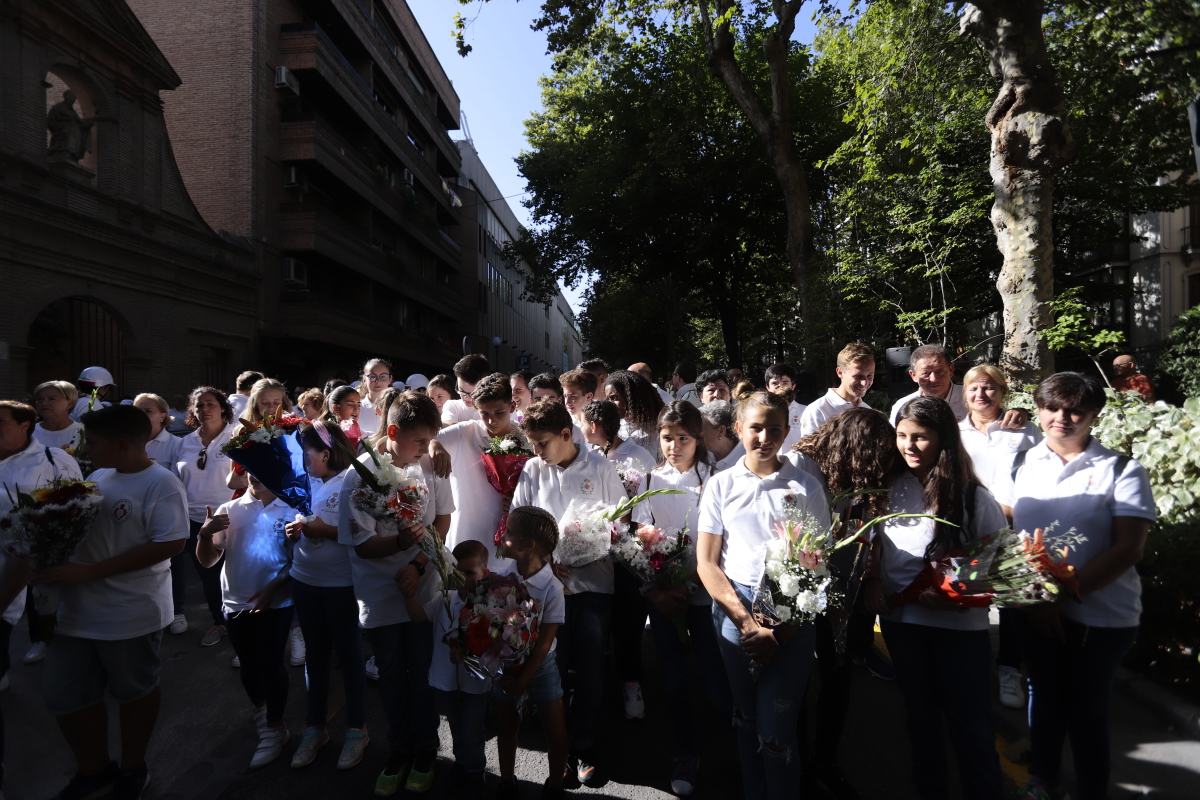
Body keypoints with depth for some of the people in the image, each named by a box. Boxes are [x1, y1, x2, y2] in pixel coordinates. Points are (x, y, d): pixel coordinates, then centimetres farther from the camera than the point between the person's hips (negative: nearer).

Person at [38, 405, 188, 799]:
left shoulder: (161, 484, -18)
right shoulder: (98, 477, 7)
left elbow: (171, 543, -26)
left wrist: (89, 572, -25)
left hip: (131, 614, -7)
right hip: (76, 611, 7)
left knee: (135, 693, 14)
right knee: (65, 697, 15)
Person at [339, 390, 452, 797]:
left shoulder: (430, 465, -9)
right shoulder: (359, 476, -16)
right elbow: (362, 545, -13)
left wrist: (419, 561, -9)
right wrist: (401, 541, -33)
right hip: (381, 596, -1)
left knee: (423, 676, 11)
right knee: (392, 679, 15)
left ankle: (424, 754, 34)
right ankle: (398, 753, 37)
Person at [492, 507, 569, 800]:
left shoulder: (552, 588, -22)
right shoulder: (503, 575, -14)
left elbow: (544, 643, -16)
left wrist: (522, 681, -12)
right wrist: (506, 672, -11)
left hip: (540, 665, -3)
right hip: (506, 662, 3)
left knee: (555, 731, 7)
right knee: (505, 728, 17)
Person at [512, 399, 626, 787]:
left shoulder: (600, 466, -4)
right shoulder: (532, 470, 2)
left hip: (593, 580, -2)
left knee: (590, 667, 4)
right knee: (552, 667, 8)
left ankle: (584, 749, 21)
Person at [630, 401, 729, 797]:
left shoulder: (713, 479, -5)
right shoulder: (650, 481, 3)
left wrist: (691, 586, -14)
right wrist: (656, 590, -10)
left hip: (705, 592, -2)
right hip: (662, 595, 2)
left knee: (715, 678, -1)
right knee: (674, 677, 10)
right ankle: (686, 755, 28)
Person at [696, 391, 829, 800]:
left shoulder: (806, 487, 1)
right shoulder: (720, 485, 4)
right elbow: (706, 562, 1)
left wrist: (781, 631, -9)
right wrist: (748, 622, -9)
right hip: (733, 608, 2)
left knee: (775, 731, -3)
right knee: (746, 720, 15)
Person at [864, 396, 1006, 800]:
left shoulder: (973, 497, -10)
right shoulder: (889, 489, -3)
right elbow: (873, 545, 9)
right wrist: (872, 582, -7)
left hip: (959, 624, -3)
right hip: (900, 619, 3)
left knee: (969, 721, 6)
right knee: (919, 712, 21)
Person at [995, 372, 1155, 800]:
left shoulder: (1121, 470, -8)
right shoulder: (1022, 464, 2)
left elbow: (1128, 548, -12)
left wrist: (1065, 594, -17)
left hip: (1101, 616, -3)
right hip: (1034, 609, 3)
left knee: (1087, 711, 11)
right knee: (1043, 699, 17)